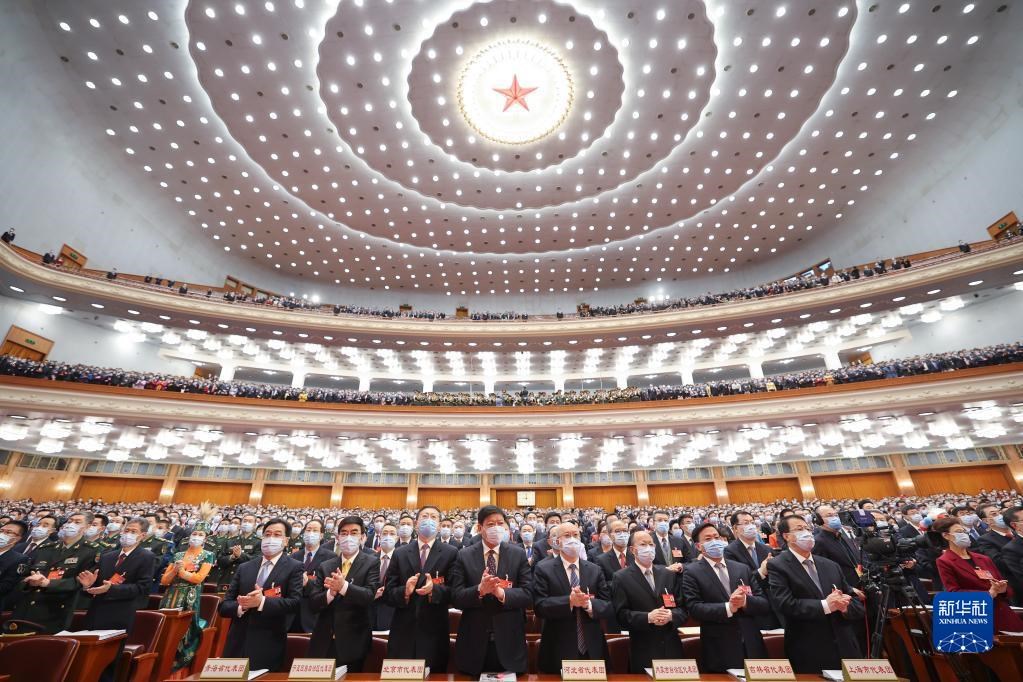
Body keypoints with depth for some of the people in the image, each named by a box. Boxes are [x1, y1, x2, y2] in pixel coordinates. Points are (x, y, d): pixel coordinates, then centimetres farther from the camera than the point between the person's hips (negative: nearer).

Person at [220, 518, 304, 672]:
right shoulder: (244, 568, 10)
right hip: (238, 646, 4)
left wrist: (262, 602, -24)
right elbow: (224, 606, 8)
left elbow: (295, 603, -14)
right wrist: (241, 606, -13)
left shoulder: (294, 568, -4)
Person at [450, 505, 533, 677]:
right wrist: (479, 590, -26)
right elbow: (455, 598, -8)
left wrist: (502, 593, -25)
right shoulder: (464, 556, -3)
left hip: (509, 641, 0)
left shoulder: (518, 554, -3)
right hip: (474, 641, 0)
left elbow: (528, 595, -8)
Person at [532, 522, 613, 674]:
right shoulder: (543, 569, -5)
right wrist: (569, 601, -26)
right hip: (558, 650, -3)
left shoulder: (595, 570, 5)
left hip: (592, 650, 3)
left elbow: (608, 606, 0)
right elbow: (539, 606, -14)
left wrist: (588, 603, -20)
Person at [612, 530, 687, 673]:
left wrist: (671, 616, -14)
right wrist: (647, 617, -22)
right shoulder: (621, 578, -6)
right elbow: (621, 614, -10)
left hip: (671, 647, 4)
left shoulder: (668, 574, 8)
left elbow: (682, 607, 7)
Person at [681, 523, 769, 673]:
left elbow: (764, 604, 4)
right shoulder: (692, 572, -6)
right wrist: (728, 607, -23)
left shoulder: (743, 568, 7)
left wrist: (745, 601, -17)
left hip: (751, 647, 4)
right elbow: (694, 608, -14)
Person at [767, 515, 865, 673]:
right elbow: (785, 604, -18)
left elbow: (856, 602, 10)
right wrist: (825, 605, -20)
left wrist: (845, 606, -12)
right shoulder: (777, 566, -9)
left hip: (846, 649, 5)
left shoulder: (831, 565, 11)